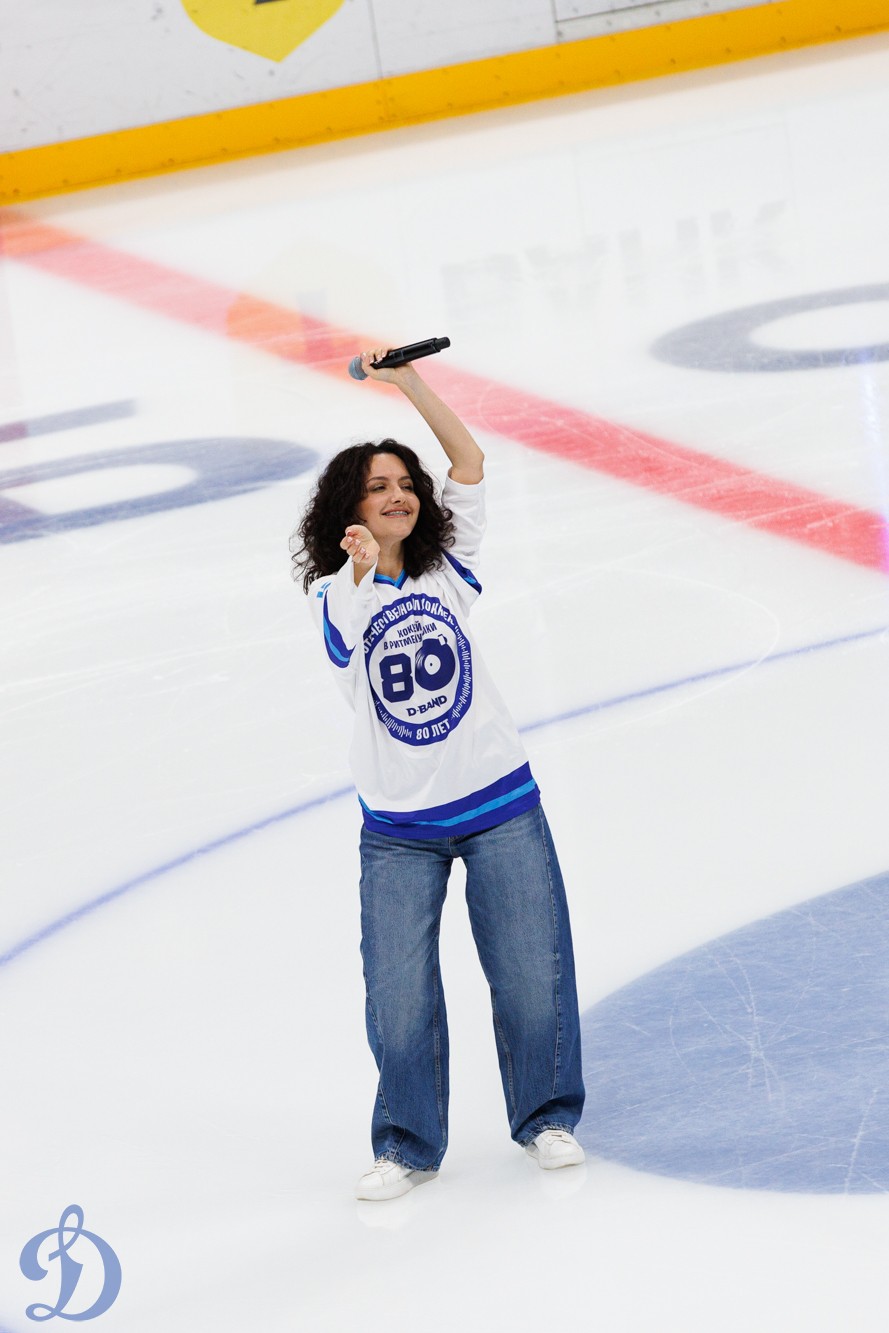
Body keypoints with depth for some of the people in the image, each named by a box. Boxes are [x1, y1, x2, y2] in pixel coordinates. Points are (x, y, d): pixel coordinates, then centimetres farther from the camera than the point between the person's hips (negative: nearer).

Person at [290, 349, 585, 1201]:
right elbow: (350, 641, -26)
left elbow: (469, 463, -6)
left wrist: (411, 385, -14)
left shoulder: (446, 564, 2)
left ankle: (545, 1116, 25)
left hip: (498, 804, 1)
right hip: (398, 827, -1)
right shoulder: (334, 593, -3)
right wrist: (362, 570, -45)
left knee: (531, 971, 3)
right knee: (399, 995, -1)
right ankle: (407, 1145, 18)